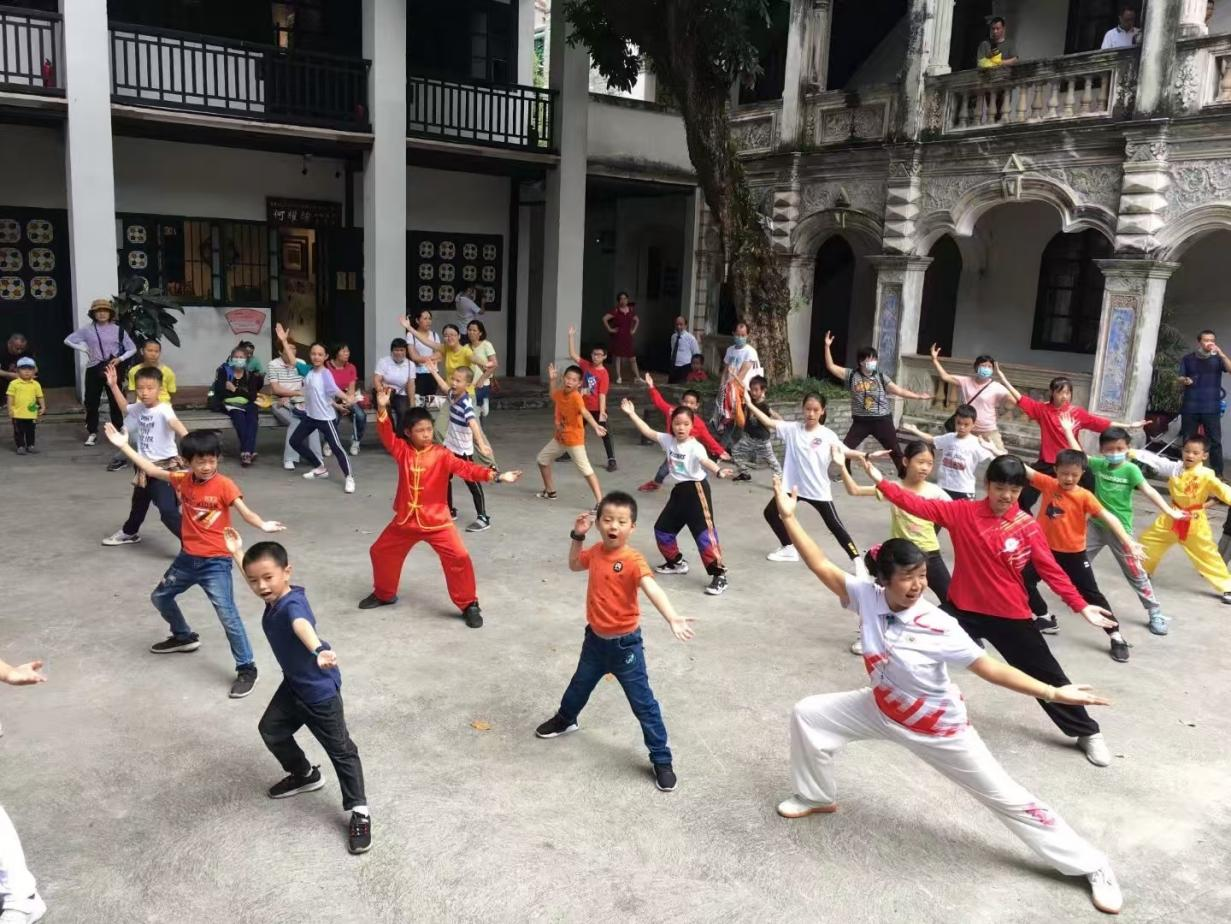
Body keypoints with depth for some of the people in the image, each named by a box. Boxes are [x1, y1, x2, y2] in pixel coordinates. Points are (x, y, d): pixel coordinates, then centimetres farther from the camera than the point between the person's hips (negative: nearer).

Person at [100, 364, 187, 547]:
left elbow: (176, 424, -44)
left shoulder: (163, 410, -23)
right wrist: (113, 386, 20)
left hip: (166, 467, -8)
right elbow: (125, 408, 26)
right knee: (138, 503, 30)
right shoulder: (139, 408, 2)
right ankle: (129, 532, 54)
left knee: (168, 511, -17)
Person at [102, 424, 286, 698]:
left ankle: (247, 669, -2)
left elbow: (245, 512, -25)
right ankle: (184, 636, 49)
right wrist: (124, 446, 10)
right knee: (160, 597, 26)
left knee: (228, 615, -12)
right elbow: (151, 470, 11)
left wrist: (263, 525, -46)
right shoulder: (182, 480, 1)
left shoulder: (224, 485, -16)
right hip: (187, 558, 7)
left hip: (216, 562, -7)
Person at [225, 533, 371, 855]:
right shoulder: (273, 597, -5)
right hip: (294, 684, 9)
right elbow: (255, 582, 22)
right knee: (271, 730, 21)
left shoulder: (292, 604, -33)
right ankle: (304, 775, 44)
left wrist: (318, 651, -78)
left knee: (340, 749, 0)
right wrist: (237, 552, 25)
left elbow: (302, 626, -59)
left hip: (319, 689, -9)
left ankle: (359, 812, 10)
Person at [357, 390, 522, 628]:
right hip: (405, 520, 3)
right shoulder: (402, 450, -3)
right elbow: (387, 436, -17)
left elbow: (466, 468, -18)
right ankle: (384, 594, 41)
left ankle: (469, 605, 2)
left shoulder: (441, 454, -10)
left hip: (437, 521, -3)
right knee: (380, 552, 15)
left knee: (459, 557, -14)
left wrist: (496, 475, -31)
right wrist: (382, 408, -32)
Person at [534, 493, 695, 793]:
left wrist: (672, 618, -58)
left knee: (643, 702, 3)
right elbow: (574, 565, 16)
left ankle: (662, 760, 15)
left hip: (625, 643, -6)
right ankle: (564, 720, 58)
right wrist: (577, 536, 0)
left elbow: (652, 589, -41)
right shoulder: (596, 551, -4)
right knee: (581, 683, 30)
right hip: (595, 637, 6)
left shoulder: (633, 560, -25)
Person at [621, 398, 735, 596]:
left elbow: (705, 461, -35)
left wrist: (719, 471, -55)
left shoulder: (694, 446, -17)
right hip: (679, 491, 8)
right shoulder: (669, 440, 4)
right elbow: (648, 432, 10)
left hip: (696, 491, -8)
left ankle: (719, 575, -10)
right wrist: (632, 414, 7)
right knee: (662, 528, 16)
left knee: (705, 533, -14)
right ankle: (676, 562, 39)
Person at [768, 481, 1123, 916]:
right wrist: (788, 516, -25)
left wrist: (1053, 692, -34)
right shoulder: (867, 595, -21)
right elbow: (822, 567, -18)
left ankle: (1093, 866, 21)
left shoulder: (939, 626, -30)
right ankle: (817, 797, 31)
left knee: (1008, 799, 4)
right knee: (808, 714, 5)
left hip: (939, 726, -4)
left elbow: (988, 667, -27)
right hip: (884, 710, 5)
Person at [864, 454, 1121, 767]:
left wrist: (1081, 606, -14)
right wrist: (881, 482, -22)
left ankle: (1088, 733, 28)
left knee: (1046, 675, 8)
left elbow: (1050, 570, -8)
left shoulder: (1028, 526, -10)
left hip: (1011, 615, -1)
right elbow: (919, 506, -13)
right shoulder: (962, 512, -8)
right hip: (963, 609, 1)